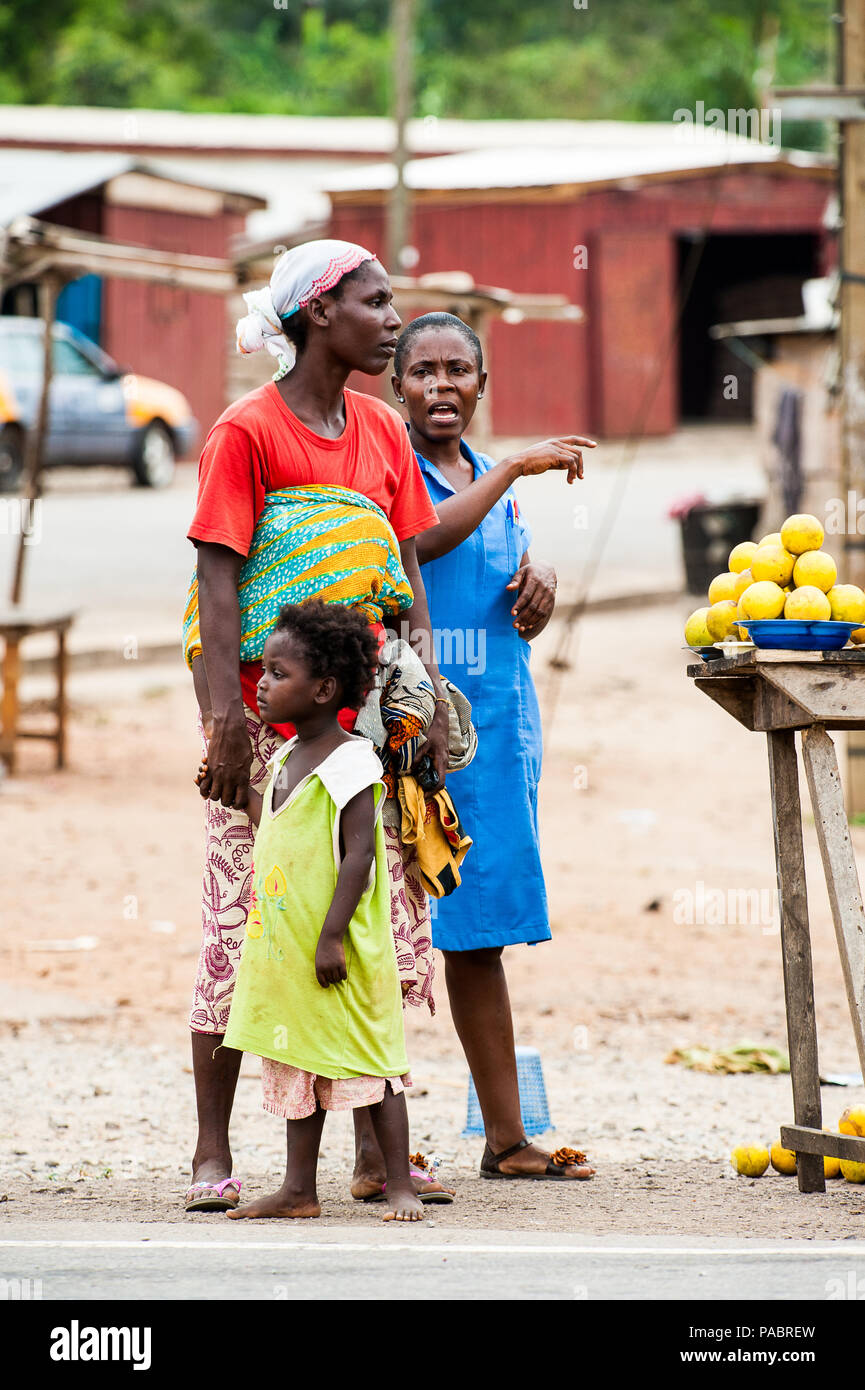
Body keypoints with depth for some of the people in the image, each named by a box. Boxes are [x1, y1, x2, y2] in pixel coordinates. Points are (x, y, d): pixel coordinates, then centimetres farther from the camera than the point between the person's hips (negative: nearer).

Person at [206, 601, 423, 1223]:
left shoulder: (351, 762, -14)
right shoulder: (287, 759, 13)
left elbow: (358, 852, -20)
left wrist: (332, 936, -23)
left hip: (341, 954, -9)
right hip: (286, 950, 9)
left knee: (367, 1062, -4)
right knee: (297, 1064, 11)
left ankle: (401, 1187, 2)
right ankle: (299, 1190, 17)